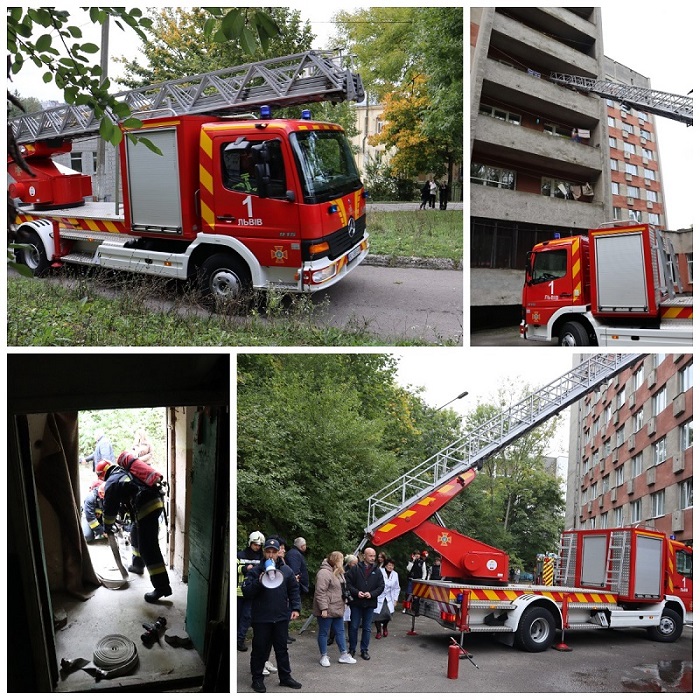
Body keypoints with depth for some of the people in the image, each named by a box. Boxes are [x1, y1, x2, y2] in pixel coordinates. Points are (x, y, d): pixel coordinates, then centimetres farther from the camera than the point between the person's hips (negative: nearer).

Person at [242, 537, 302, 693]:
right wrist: (259, 582, -24)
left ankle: (285, 677, 24)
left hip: (281, 617, 3)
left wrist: (295, 608, -2)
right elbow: (246, 592, -10)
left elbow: (294, 590, 9)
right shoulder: (255, 570, -5)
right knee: (260, 649, 6)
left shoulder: (286, 570, 4)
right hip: (261, 618, -3)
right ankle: (257, 679, 19)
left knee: (282, 649, 13)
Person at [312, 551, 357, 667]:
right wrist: (323, 608, -25)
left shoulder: (338, 573, 13)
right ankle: (324, 656, 15)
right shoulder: (324, 573, -20)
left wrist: (344, 602, 18)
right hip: (327, 610, -10)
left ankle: (344, 655, 21)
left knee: (340, 632, 13)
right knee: (323, 633, 5)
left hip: (337, 609, 10)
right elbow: (320, 592, -24)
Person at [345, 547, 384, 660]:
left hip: (370, 604, 2)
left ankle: (364, 650, 19)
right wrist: (356, 592, -17)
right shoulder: (355, 569, -3)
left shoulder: (377, 571, 5)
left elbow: (381, 586, 3)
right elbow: (348, 583, -4)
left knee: (367, 628, 8)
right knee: (354, 627, 5)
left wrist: (371, 594, -12)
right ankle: (352, 649, 19)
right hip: (356, 603, -2)